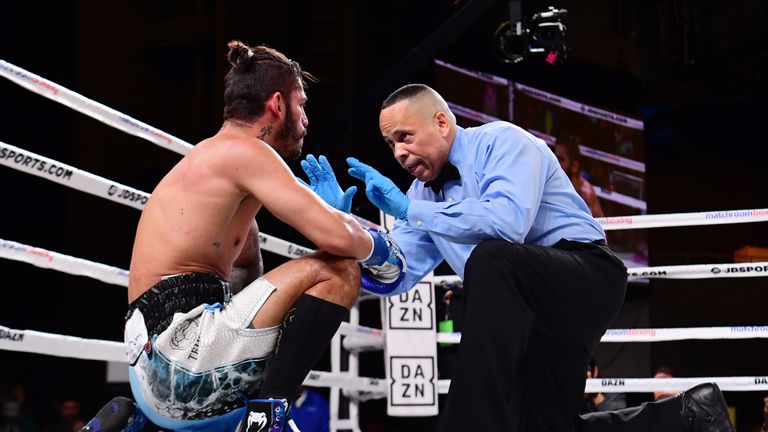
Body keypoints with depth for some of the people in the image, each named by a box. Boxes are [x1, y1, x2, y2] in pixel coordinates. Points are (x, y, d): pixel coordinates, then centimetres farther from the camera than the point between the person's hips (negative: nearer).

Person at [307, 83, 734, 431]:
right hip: (526, 314, 9)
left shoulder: (500, 140, -11)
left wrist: (409, 209, -27)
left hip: (585, 274, -9)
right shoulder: (422, 192, 11)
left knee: (489, 258, -35)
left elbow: (508, 220, -31)